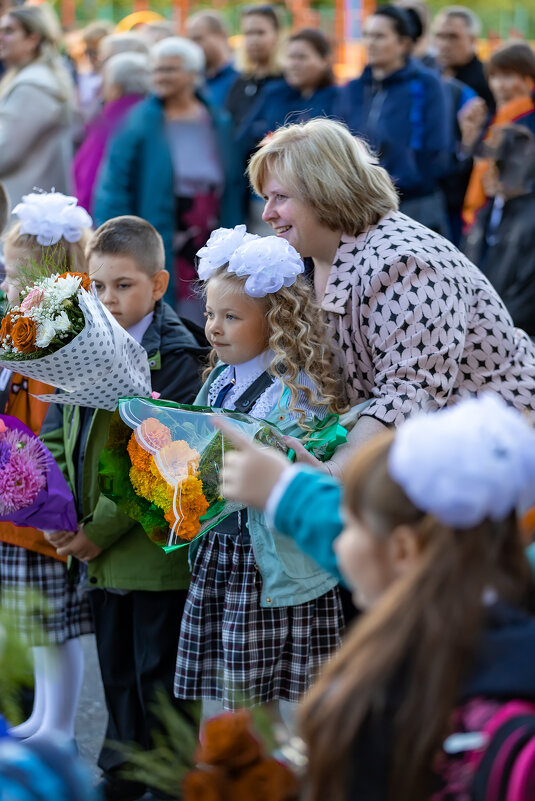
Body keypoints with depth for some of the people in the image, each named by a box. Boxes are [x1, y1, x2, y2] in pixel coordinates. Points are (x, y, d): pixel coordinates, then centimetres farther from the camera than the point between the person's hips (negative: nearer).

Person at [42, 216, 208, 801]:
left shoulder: (176, 356, -14)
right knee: (117, 669, 19)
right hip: (99, 551, 7)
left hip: (155, 547, -7)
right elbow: (56, 434, 9)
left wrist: (102, 529, -19)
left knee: (159, 673, 4)